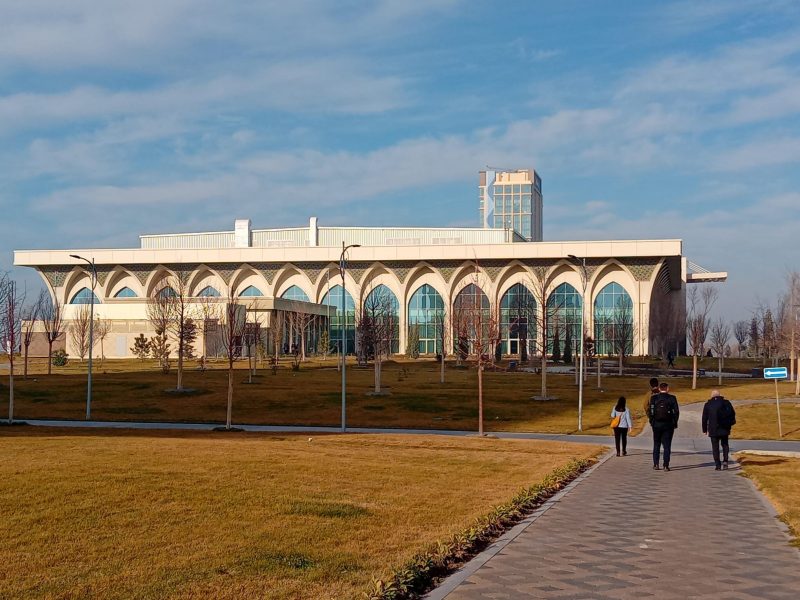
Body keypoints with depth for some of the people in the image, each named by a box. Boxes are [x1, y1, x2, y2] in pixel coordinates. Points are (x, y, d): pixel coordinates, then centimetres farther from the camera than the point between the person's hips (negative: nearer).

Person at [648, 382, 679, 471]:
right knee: (667, 445, 3)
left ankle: (656, 464, 10)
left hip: (656, 424, 1)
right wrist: (675, 423, 4)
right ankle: (666, 465, -1)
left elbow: (649, 411, -5)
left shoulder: (654, 398, -2)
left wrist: (651, 422, 5)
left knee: (656, 445, 12)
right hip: (668, 425, -1)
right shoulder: (672, 398, -4)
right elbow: (676, 411, -5)